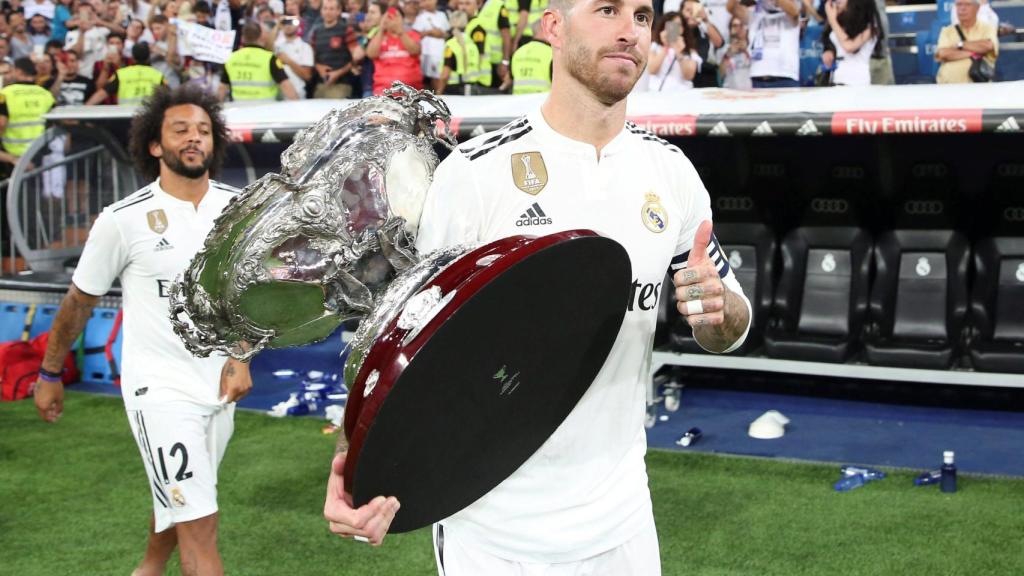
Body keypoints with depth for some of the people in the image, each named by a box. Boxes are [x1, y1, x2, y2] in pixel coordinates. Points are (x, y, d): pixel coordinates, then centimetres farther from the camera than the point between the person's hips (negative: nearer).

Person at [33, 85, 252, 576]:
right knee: (199, 526, -10)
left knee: (178, 502, 20)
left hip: (219, 384, 5)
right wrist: (50, 375, 10)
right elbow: (79, 302, 2)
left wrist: (240, 357, 0)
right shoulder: (123, 219, -11)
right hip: (159, 388, -5)